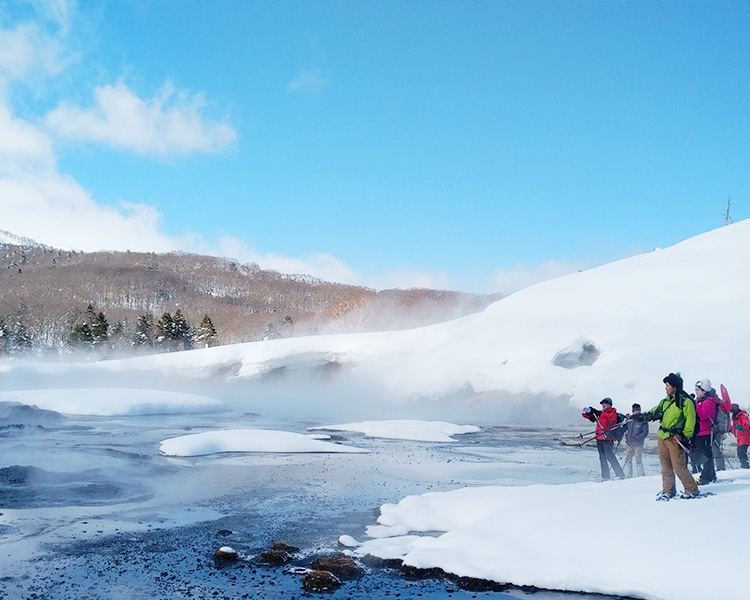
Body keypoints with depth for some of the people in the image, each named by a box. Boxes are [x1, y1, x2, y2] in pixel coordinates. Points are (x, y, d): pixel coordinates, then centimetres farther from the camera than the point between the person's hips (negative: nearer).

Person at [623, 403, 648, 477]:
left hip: (638, 444, -5)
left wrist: (637, 437, -17)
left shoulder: (643, 420, -4)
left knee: (638, 460, -7)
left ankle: (640, 475, 2)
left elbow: (645, 432, -7)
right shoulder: (629, 419, 9)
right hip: (629, 444, 5)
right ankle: (628, 475, 14)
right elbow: (624, 428, 21)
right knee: (628, 460, 6)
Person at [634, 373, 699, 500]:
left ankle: (692, 490, 8)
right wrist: (640, 416, 8)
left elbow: (690, 420, -10)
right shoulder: (666, 401, 15)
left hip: (675, 438, -7)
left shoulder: (686, 401, -7)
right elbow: (655, 412, 19)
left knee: (679, 467, -6)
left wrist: (686, 437, -15)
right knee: (666, 467, 10)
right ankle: (668, 491, 19)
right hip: (662, 437, 7)